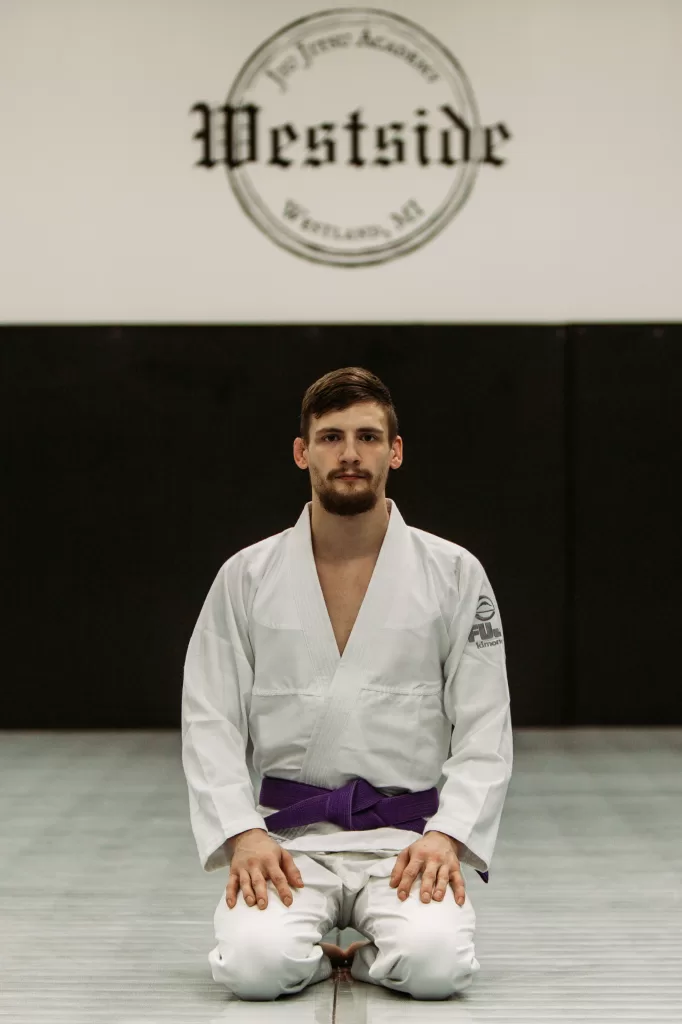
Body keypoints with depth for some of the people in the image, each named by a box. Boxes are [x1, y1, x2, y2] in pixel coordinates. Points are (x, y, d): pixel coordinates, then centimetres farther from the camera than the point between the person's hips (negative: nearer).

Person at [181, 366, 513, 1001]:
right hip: (286, 837, 0)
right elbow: (210, 723, 2)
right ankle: (315, 953, 9)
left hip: (408, 837, 0)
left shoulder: (454, 574, 2)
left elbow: (485, 728, 1)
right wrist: (243, 834, -12)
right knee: (256, 964, -27)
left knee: (436, 964, -28)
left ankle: (369, 955, 8)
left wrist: (446, 835, -13)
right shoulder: (247, 577, 4)